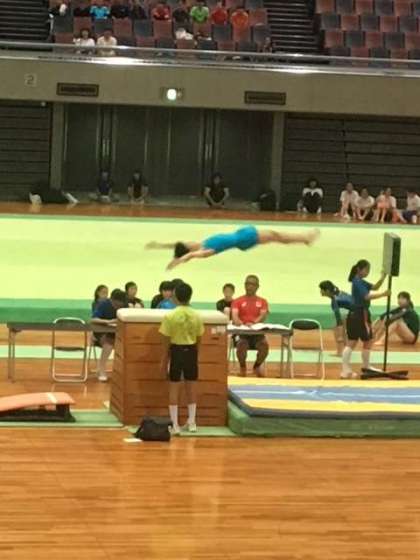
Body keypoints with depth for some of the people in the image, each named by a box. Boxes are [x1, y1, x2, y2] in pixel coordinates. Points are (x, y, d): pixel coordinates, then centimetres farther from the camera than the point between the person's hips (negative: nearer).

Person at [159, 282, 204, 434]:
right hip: (191, 351, 3)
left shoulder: (170, 316, -12)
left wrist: (164, 360, 1)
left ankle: (175, 425, 4)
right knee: (191, 387, 14)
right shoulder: (196, 316, -3)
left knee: (174, 388, 4)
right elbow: (198, 340, 4)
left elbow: (166, 341, -8)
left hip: (176, 351, -3)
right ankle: (191, 423, 23)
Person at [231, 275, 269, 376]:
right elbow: (234, 315, -6)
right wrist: (237, 321, -32)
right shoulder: (237, 301, 9)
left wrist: (253, 323, -27)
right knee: (241, 345, -35)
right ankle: (242, 367, -4)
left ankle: (257, 366, 0)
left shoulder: (262, 302, 12)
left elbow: (263, 316, -6)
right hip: (242, 332, -1)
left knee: (265, 345, -31)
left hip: (258, 333, 1)